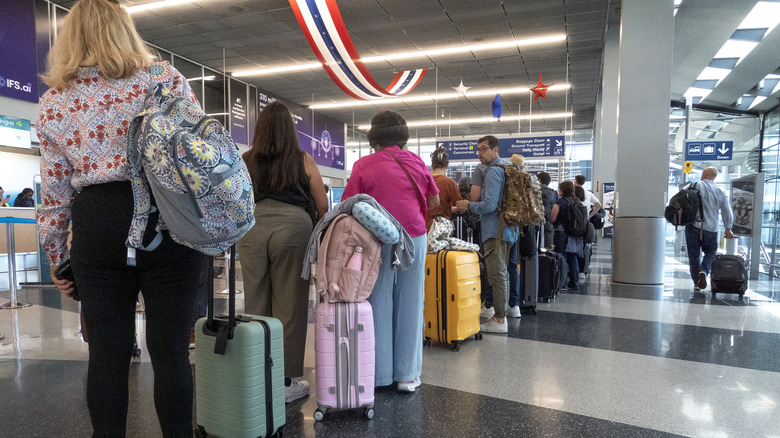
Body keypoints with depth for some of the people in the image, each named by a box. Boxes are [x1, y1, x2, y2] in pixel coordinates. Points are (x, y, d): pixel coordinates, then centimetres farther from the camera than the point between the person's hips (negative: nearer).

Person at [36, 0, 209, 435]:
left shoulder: (54, 102, 10)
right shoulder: (166, 78, 3)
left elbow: (54, 193, 10)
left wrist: (56, 257, 19)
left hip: (97, 229, 2)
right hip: (167, 222, -2)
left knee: (107, 351, 11)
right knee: (170, 348, 6)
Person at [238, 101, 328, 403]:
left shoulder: (246, 160, 9)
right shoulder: (303, 160, 4)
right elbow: (323, 205, 5)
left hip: (252, 229, 3)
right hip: (293, 228, -2)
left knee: (255, 303, 11)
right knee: (289, 305, 4)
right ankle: (286, 381, 12)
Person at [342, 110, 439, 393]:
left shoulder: (364, 165, -1)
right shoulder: (416, 162, 7)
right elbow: (434, 201, 15)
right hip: (413, 235, 2)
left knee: (379, 302, 8)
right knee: (410, 303, 7)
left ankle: (380, 373, 17)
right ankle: (408, 375, 15)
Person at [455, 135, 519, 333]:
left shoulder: (494, 171, -15)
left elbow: (490, 205, -23)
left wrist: (469, 206, -6)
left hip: (496, 230, -11)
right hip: (508, 228, 11)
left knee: (497, 274, -6)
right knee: (502, 271, 17)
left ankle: (499, 321, -1)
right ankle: (501, 313, 27)